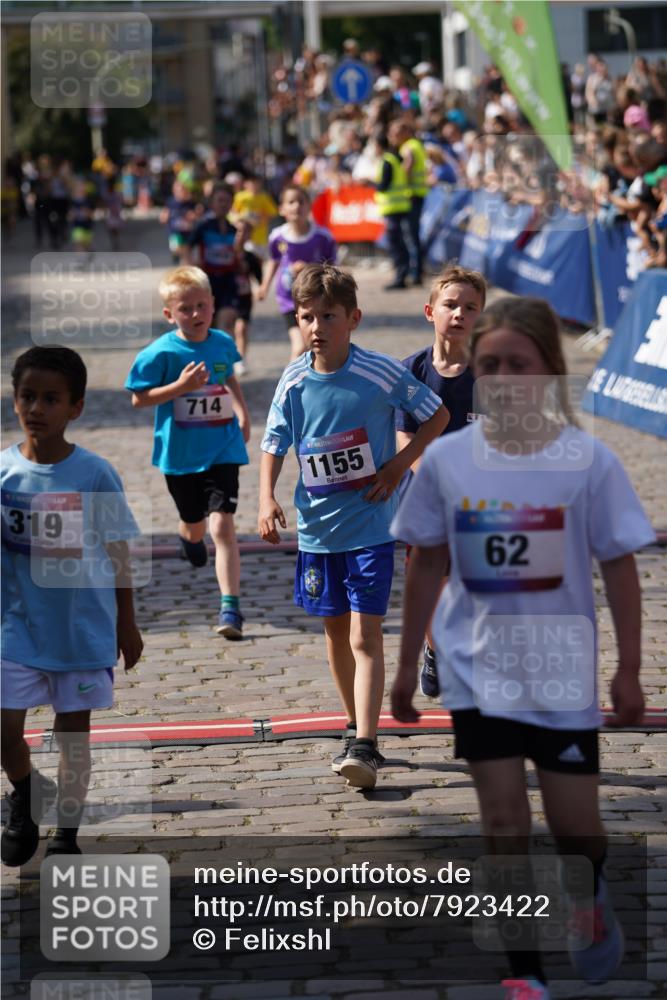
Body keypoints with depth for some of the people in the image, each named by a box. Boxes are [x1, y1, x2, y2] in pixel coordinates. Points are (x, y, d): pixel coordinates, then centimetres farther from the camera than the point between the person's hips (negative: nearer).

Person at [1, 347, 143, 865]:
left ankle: (66, 834, 23)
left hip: (84, 628, -1)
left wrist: (127, 624, 4)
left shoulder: (95, 474, -9)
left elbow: (117, 553, -1)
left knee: (74, 733, 7)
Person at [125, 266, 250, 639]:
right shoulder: (162, 353, -14)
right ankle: (190, 537, 57)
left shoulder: (223, 343, 0)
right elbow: (139, 398, -11)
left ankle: (231, 606, -13)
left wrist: (243, 413, 21)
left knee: (222, 524, -13)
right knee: (195, 525, 17)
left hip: (222, 450, 1)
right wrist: (180, 386, -22)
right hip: (180, 454, -1)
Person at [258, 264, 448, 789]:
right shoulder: (294, 382, -3)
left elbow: (438, 415, 1)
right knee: (336, 632, 15)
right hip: (317, 527, 4)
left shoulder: (381, 373, -12)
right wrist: (267, 498, -10)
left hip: (371, 525, -4)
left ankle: (365, 746, -17)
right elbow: (275, 444, 6)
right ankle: (356, 724, 32)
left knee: (365, 636, -12)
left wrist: (400, 465, -8)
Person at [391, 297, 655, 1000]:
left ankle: (589, 898, 40)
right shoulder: (446, 459, -5)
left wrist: (628, 671, -3)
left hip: (562, 669, -1)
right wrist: (407, 664, 10)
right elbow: (427, 565, 6)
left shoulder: (588, 460, -11)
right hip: (478, 670, 1)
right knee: (503, 820, 0)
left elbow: (619, 568, -3)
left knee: (574, 824, 5)